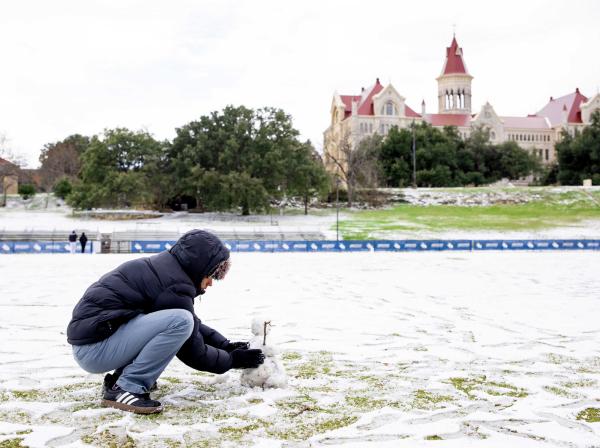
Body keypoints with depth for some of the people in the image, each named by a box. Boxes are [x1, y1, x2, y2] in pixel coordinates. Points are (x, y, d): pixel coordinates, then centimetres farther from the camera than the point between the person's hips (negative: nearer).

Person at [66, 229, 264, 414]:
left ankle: (120, 377, 12)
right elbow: (192, 353, -10)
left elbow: (195, 327, 22)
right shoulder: (176, 285, -18)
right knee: (180, 321, -25)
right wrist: (232, 359, 3)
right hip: (94, 348, -10)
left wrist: (226, 345, 13)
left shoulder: (164, 265, 11)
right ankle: (126, 388, -14)